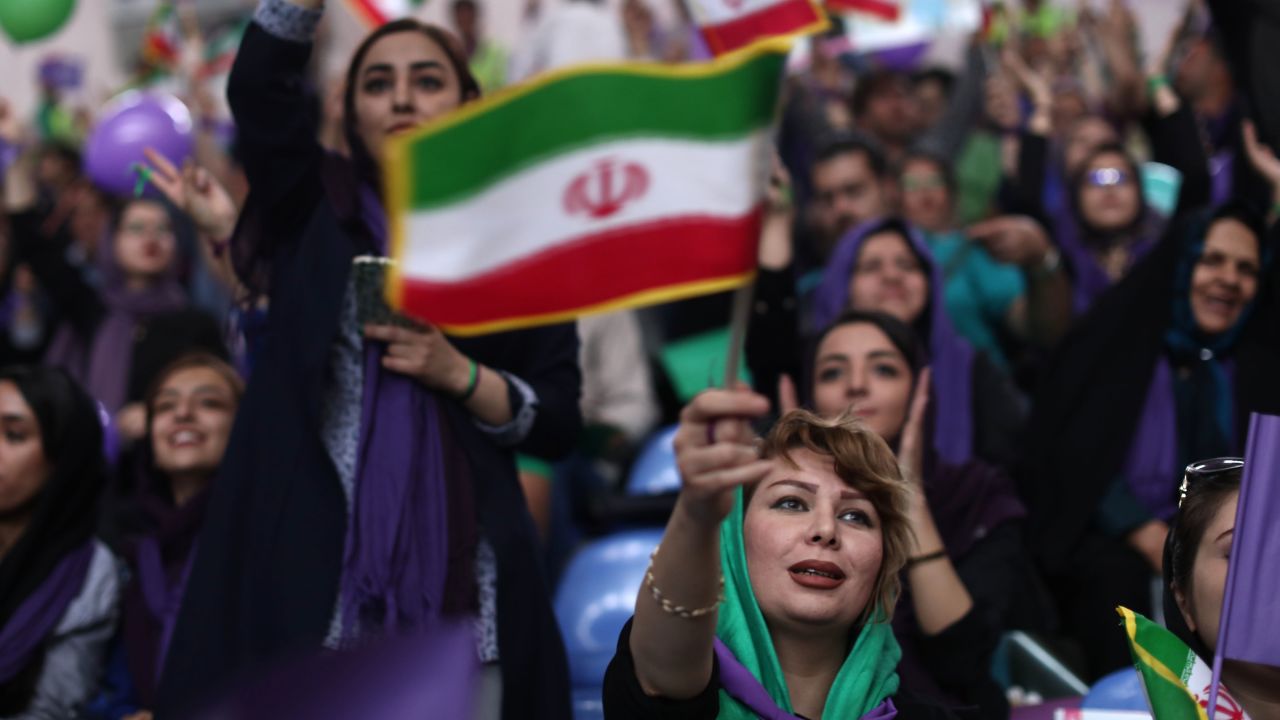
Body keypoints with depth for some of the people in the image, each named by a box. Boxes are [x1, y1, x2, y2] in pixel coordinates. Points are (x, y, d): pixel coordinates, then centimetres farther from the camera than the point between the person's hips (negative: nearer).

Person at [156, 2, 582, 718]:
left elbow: (561, 425, 6)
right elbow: (258, 84, -8)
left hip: (460, 582, 0)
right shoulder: (315, 207, 10)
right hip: (314, 564, 0)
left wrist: (459, 374, -8)